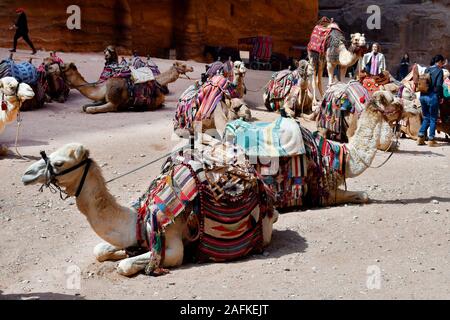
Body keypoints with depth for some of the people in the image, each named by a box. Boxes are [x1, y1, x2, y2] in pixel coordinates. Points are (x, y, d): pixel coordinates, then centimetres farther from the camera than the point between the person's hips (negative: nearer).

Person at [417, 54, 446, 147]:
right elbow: (439, 85, -14)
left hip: (423, 96, 6)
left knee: (426, 118, 16)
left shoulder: (427, 69, 13)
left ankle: (421, 138, 11)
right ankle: (431, 140, 6)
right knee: (433, 119, 4)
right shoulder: (439, 71, -7)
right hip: (432, 97, -6)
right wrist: (441, 97, -3)